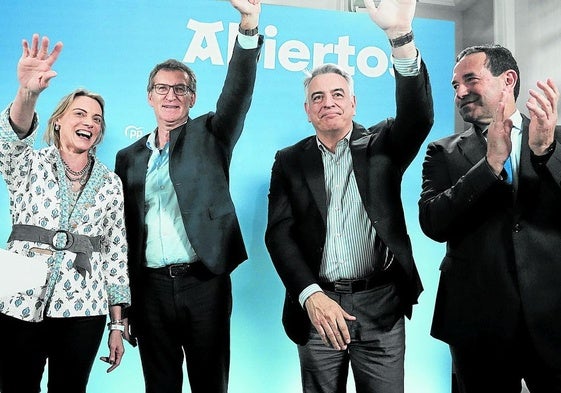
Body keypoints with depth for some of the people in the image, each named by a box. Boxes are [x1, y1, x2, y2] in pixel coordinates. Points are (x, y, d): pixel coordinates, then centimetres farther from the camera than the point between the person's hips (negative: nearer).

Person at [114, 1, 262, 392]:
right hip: (150, 287, 3)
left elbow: (238, 92, -11)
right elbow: (123, 231, 13)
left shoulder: (209, 135, 6)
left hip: (204, 282, -2)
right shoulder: (130, 157, 13)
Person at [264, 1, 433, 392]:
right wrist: (311, 295, -15)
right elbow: (279, 233, 1)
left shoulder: (381, 147, 6)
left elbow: (418, 117, -14)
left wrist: (401, 35, -28)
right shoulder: (290, 161, 8)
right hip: (318, 304, 1)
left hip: (381, 304, -1)